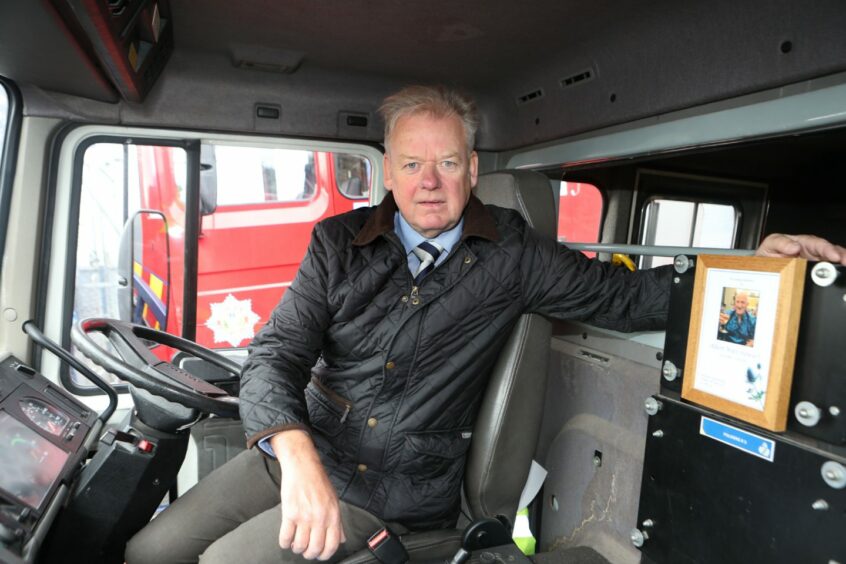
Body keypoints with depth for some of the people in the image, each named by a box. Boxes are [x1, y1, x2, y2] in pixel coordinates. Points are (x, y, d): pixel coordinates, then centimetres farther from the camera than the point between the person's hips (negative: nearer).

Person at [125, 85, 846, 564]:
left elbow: (623, 295, 2)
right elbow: (276, 354, -10)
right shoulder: (340, 242, -3)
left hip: (393, 492, -3)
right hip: (300, 447, 4)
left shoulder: (511, 255, -5)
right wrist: (297, 454, -29)